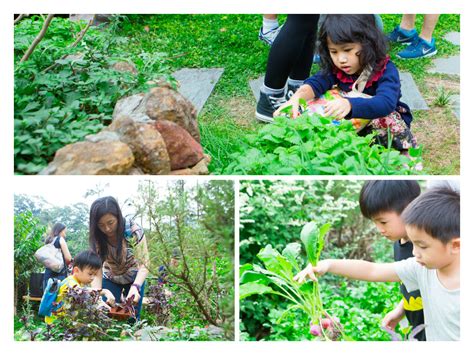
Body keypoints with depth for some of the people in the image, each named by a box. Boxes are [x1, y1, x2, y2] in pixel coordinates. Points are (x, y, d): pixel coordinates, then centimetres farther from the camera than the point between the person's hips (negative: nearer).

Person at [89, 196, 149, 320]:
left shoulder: (134, 231, -30)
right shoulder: (96, 238, -23)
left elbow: (144, 264, -29)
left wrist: (135, 287, -47)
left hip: (134, 278, -1)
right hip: (110, 279, 2)